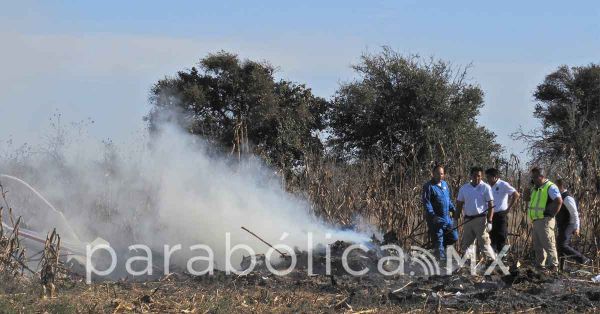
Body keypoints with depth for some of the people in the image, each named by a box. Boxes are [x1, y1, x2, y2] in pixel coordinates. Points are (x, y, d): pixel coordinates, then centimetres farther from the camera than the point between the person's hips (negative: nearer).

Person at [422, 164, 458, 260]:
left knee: (454, 238, 9)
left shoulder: (444, 184, 15)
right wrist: (432, 215, -26)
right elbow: (426, 202, -16)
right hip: (436, 219, -7)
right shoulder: (428, 186, -9)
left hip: (447, 218, 7)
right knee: (438, 242, -4)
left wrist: (453, 209, 11)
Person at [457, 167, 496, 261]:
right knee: (464, 245, 9)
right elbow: (459, 205, 15)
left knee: (484, 243, -8)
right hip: (467, 220, 5)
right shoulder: (464, 188, 9)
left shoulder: (486, 188, -3)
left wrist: (489, 221, -12)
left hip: (481, 219, -5)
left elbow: (490, 205, -4)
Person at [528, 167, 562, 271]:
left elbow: (559, 201, -22)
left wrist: (551, 214, -17)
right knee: (538, 247, 13)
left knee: (549, 245, -11)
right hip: (536, 222, 10)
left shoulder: (550, 187, -10)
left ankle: (554, 267, -11)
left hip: (545, 222, -10)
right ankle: (539, 266, 19)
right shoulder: (534, 189, 20)